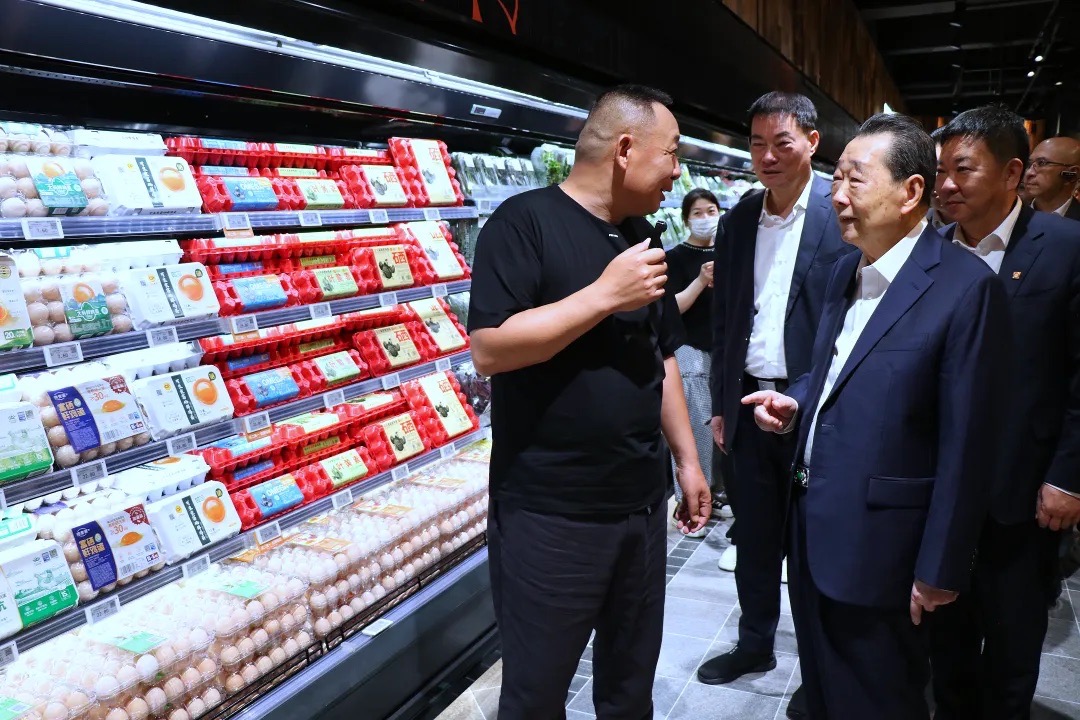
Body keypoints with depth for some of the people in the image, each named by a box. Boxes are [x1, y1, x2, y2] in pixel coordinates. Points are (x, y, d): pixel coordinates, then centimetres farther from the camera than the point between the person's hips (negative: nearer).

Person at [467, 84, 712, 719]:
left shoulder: (642, 236, 10)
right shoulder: (525, 222, -12)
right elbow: (489, 349, -22)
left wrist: (686, 458, 14)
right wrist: (605, 295, -22)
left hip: (643, 503, 7)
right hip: (550, 514, -6)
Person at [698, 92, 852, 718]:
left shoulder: (842, 213, -10)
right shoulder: (738, 221, 7)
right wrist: (721, 404, 11)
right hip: (749, 403, 5)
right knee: (754, 538, 17)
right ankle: (756, 644, 38)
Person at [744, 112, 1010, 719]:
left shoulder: (965, 286, -17)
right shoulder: (847, 270, 8)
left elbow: (968, 445, -17)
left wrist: (940, 570, -15)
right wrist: (795, 402, 0)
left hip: (878, 547, -7)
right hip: (812, 526, 7)